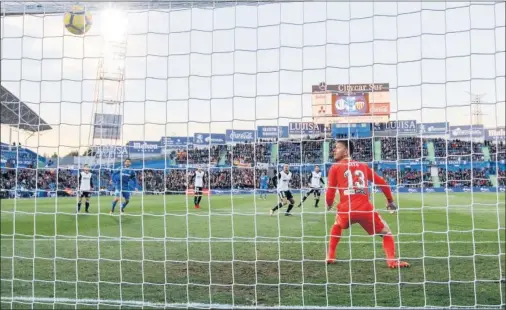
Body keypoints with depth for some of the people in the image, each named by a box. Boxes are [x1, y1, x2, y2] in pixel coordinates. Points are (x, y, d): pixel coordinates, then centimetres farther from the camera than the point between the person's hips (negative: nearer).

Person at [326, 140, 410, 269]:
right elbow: (382, 183, 18)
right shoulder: (363, 166, 19)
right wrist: (390, 201, 29)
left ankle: (330, 257, 29)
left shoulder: (335, 168, 10)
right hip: (365, 210, 0)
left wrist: (329, 205, 27)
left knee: (337, 226, 34)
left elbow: (330, 192, 6)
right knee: (386, 232, 19)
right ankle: (392, 261, 0)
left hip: (346, 210, 0)